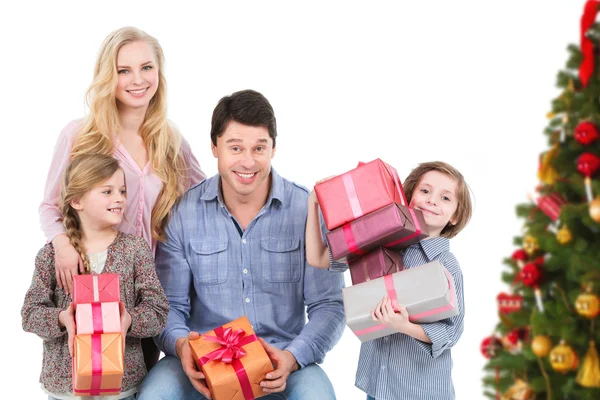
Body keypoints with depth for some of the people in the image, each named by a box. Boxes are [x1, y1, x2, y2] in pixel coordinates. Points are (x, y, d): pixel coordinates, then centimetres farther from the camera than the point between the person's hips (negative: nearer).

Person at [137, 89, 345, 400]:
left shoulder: (308, 210, -5)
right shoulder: (183, 213, -1)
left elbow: (327, 305, -4)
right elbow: (170, 305, 1)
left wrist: (293, 357, -21)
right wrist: (181, 344, -21)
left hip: (279, 363, 0)